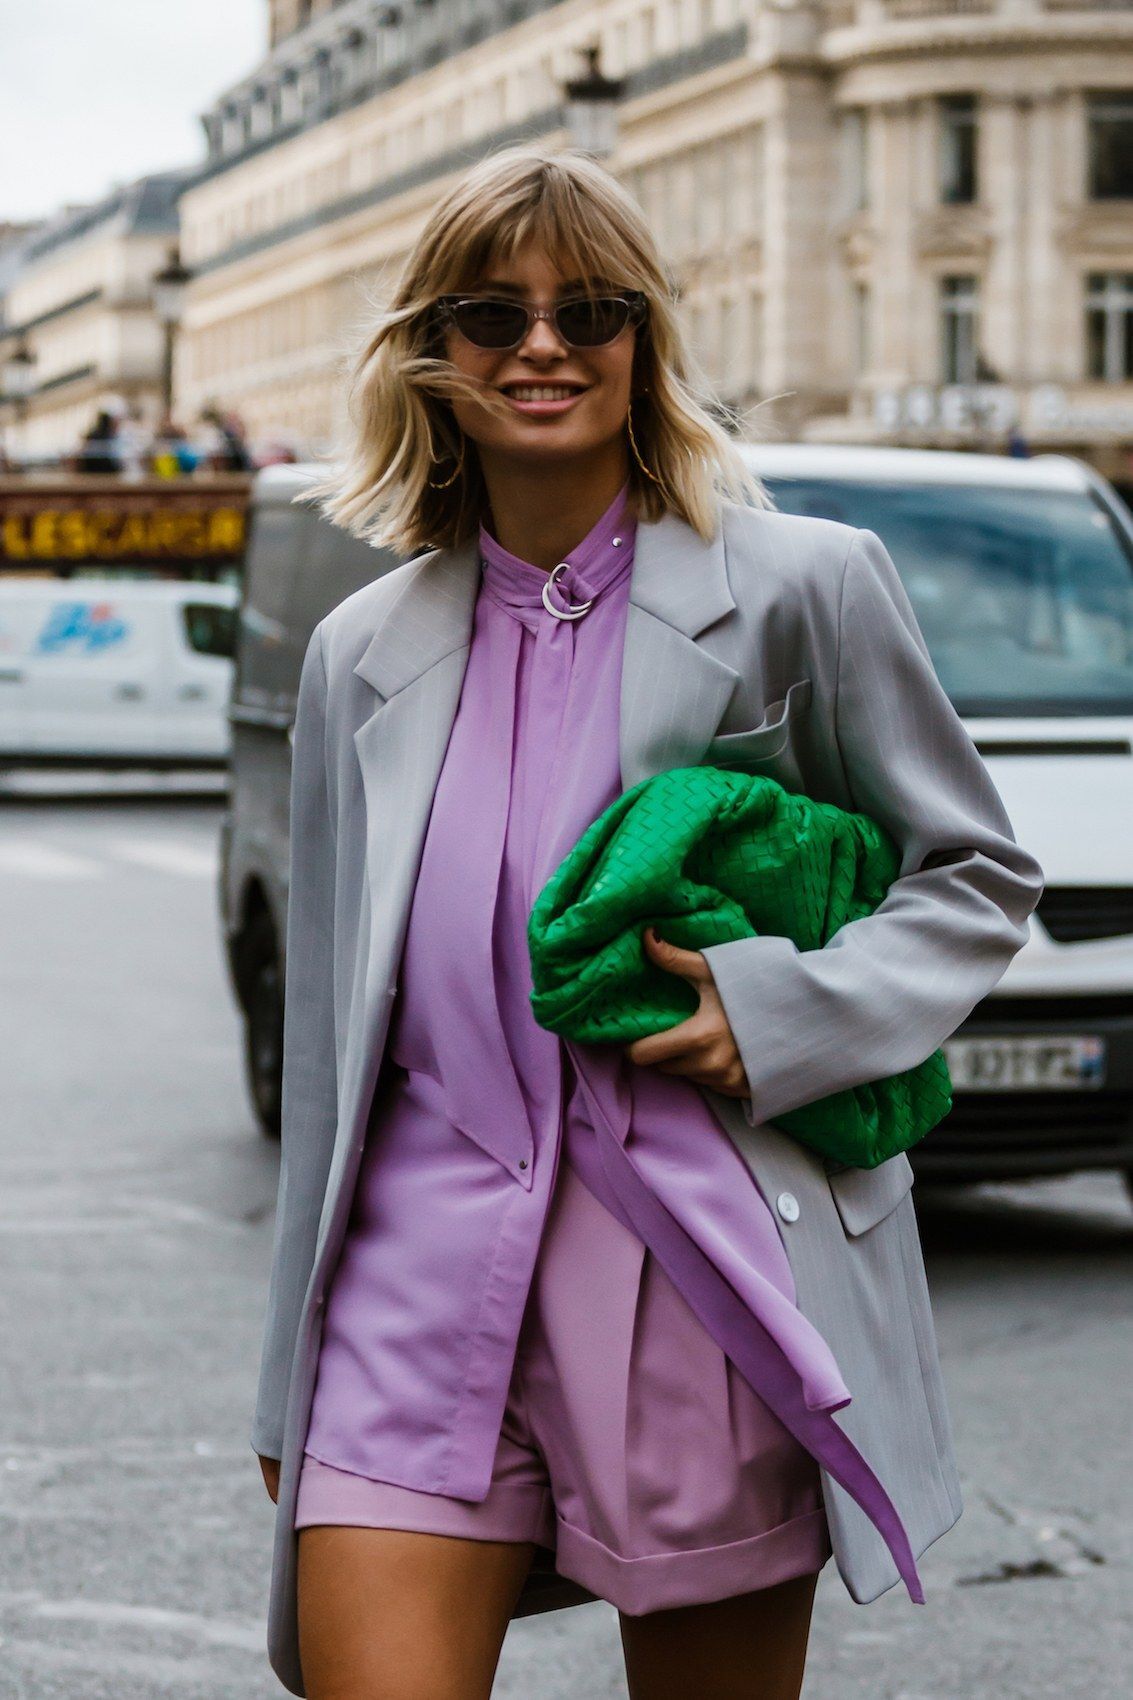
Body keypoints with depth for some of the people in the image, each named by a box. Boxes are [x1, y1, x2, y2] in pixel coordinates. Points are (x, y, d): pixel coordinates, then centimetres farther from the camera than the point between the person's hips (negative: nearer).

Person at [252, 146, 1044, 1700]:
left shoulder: (801, 588, 2)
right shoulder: (364, 654, 12)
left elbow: (980, 876, 8)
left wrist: (787, 1009, -12)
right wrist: (294, 1387, 15)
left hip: (710, 1274, -2)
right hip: (427, 1262, 2)